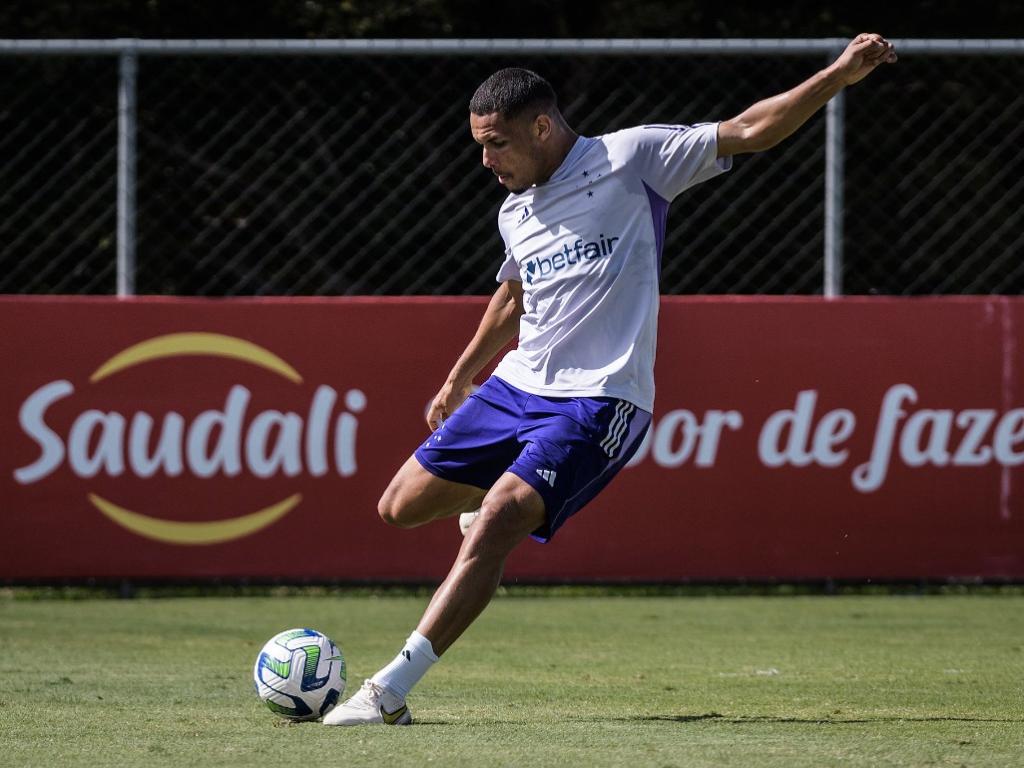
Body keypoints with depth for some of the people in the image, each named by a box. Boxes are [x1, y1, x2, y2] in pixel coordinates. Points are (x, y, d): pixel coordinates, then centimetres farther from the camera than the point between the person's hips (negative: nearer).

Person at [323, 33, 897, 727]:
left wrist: (840, 75, -15)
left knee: (496, 523, -24)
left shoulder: (630, 159, -5)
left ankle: (391, 692, -25)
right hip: (516, 385, 7)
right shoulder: (515, 212, 14)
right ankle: (513, 500, 35)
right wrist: (459, 380, 40)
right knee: (401, 506, 4)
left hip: (596, 402, -7)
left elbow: (748, 133, -6)